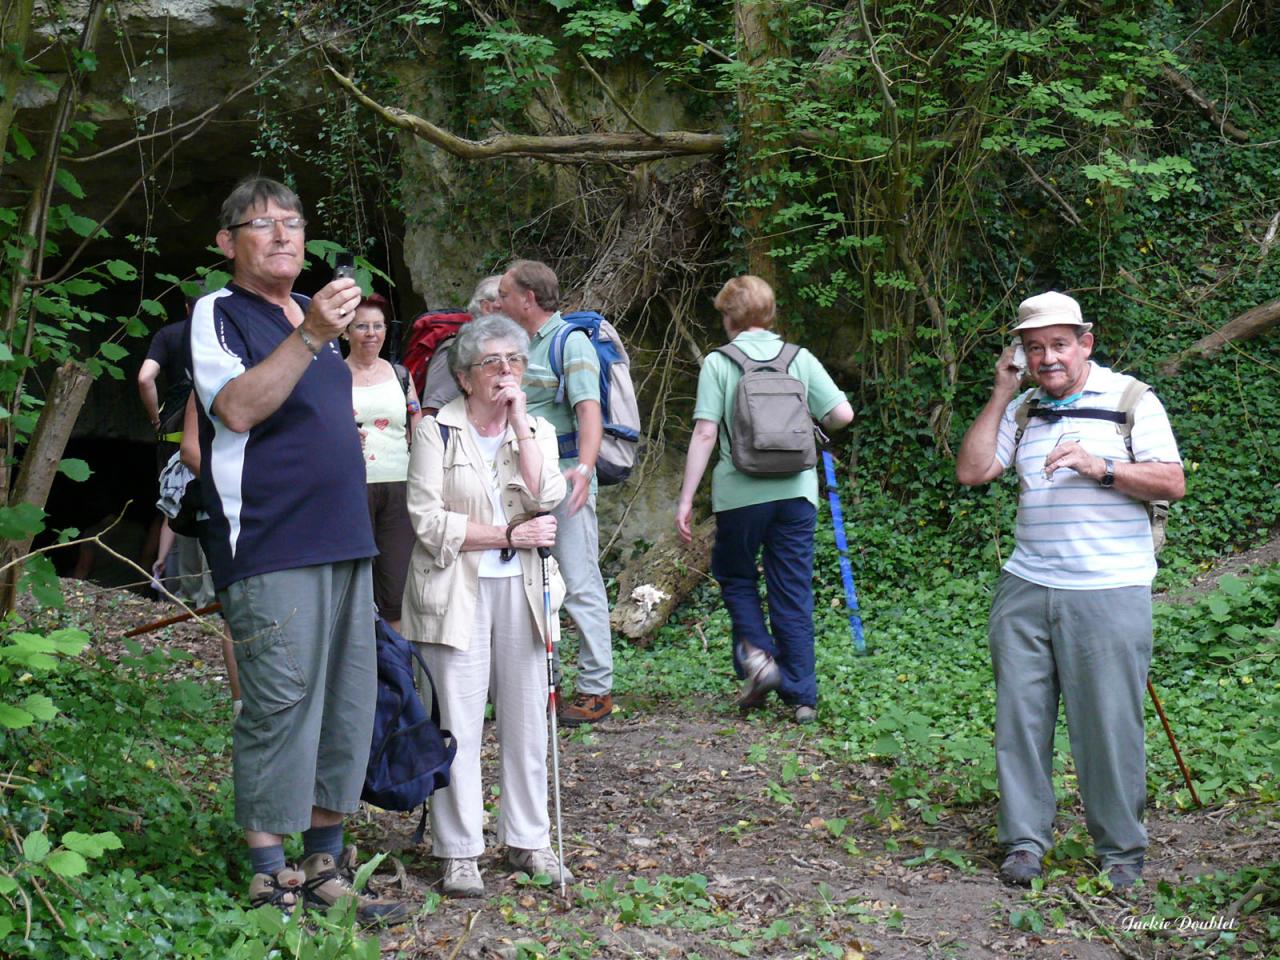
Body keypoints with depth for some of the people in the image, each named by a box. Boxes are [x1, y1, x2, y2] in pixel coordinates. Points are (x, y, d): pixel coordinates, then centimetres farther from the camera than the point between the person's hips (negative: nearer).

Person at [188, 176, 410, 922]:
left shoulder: (311, 314, 20)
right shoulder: (219, 314, -3)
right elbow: (237, 408, -20)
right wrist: (309, 337, -27)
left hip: (344, 543, 8)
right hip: (271, 551, -8)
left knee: (346, 707, 9)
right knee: (280, 709, -9)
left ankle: (325, 866, 18)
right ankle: (269, 881, -1)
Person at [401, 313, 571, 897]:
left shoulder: (537, 430, 12)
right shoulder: (438, 431, 0)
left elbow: (546, 498, -7)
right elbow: (428, 519, -9)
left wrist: (520, 424, -8)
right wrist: (509, 534, -9)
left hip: (522, 590, 4)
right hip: (456, 592, -3)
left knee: (527, 719, 6)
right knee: (457, 724, -4)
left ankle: (528, 839, 18)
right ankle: (459, 853, 3)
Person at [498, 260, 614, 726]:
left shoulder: (571, 342, -7)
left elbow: (589, 411, -19)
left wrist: (584, 468, -33)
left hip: (564, 478, -8)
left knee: (580, 584, -5)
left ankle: (596, 688, 0)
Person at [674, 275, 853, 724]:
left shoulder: (718, 363, -3)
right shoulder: (800, 359, 4)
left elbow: (705, 433, -9)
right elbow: (842, 413, -2)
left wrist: (686, 499, -6)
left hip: (741, 493, -2)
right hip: (795, 490, 2)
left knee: (735, 577, 20)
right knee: (793, 592, 9)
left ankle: (756, 653, -1)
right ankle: (801, 695, 10)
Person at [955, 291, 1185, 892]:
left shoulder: (1130, 399, 1)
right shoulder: (1022, 409, 14)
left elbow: (1172, 482, -4)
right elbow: (971, 472, 4)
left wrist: (1099, 466, -17)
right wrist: (1001, 394, 3)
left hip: (1110, 592, -4)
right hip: (1026, 588, 4)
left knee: (1108, 723, 0)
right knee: (1020, 715, 5)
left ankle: (1121, 849, 14)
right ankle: (1025, 838, 17)